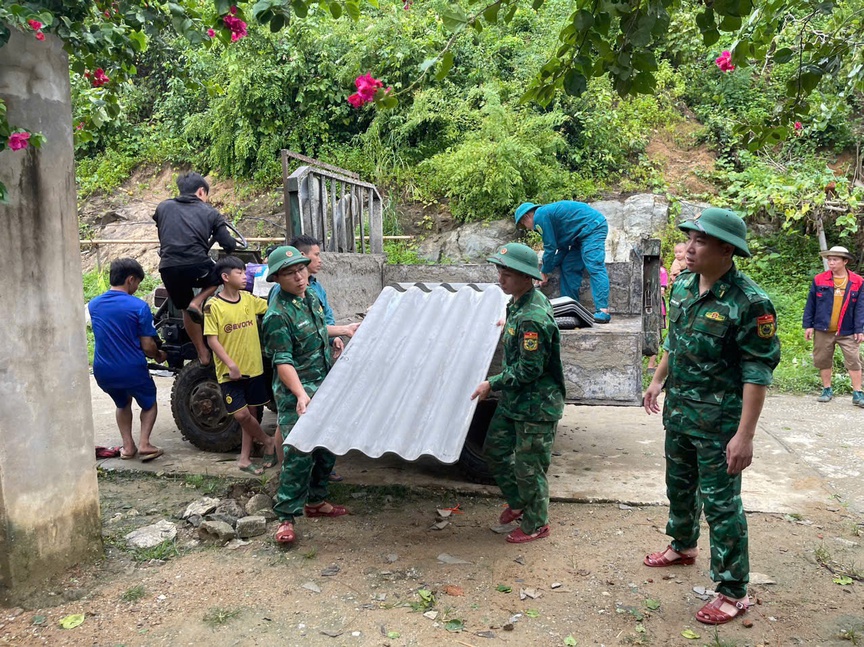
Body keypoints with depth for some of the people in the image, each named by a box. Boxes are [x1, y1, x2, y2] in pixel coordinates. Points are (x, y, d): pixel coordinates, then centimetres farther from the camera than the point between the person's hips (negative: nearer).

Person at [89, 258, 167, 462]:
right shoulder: (139, 307, -14)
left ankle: (128, 446, 22)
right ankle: (144, 443, 5)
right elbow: (147, 346, -13)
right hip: (132, 370, -4)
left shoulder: (93, 305, 3)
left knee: (122, 403, 31)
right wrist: (159, 356, 10)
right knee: (149, 403, 22)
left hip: (103, 371, 5)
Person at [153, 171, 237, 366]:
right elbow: (229, 245, 9)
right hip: (197, 265, -3)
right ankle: (197, 302, 4)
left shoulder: (163, 207, 19)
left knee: (185, 310, 22)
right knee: (221, 276, 29)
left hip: (169, 268, 3)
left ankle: (202, 354, 25)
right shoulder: (209, 212, 13)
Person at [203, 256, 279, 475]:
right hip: (229, 372, -5)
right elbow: (212, 339, -12)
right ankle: (268, 442, 16)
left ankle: (245, 458, 24)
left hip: (254, 368, 5)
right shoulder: (213, 306, -10)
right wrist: (231, 364, -20)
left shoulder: (249, 299, 3)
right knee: (241, 414, -9)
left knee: (252, 413, 10)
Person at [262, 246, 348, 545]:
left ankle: (316, 501, 31)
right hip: (296, 392, -8)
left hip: (326, 386, 8)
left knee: (327, 448, 15)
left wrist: (332, 342, 10)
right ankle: (286, 517, -2)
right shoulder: (278, 314, -18)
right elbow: (283, 362, -23)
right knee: (299, 453, -12)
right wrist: (301, 395, -34)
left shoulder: (311, 297, 8)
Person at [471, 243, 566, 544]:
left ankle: (536, 524, 26)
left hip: (536, 404, -10)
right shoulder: (519, 303, 3)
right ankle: (518, 502, 40)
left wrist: (492, 383, -20)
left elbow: (529, 369, -26)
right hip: (515, 397, 10)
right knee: (495, 447, 20)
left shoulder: (532, 318, -29)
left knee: (528, 465, 5)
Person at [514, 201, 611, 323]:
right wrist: (547, 269, 14)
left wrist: (545, 271, 3)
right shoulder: (548, 213, 20)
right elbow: (563, 247, 17)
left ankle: (603, 311, -29)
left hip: (593, 227, -11)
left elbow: (550, 247, -10)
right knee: (568, 267, 9)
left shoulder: (540, 216, -10)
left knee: (594, 267, -21)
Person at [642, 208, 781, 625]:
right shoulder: (683, 286, 1)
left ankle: (733, 593, 16)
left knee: (720, 503, 1)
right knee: (678, 486, 23)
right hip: (678, 411, 8)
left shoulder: (749, 302, -21)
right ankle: (682, 546, 47)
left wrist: (744, 435, -23)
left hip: (718, 420, -7)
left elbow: (758, 372, -21)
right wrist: (658, 380, 16)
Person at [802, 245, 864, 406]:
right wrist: (808, 325, -1)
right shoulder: (819, 280, -2)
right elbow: (810, 304, 2)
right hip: (823, 330, 1)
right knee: (823, 361, 9)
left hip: (847, 332, -1)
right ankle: (827, 390, 24)